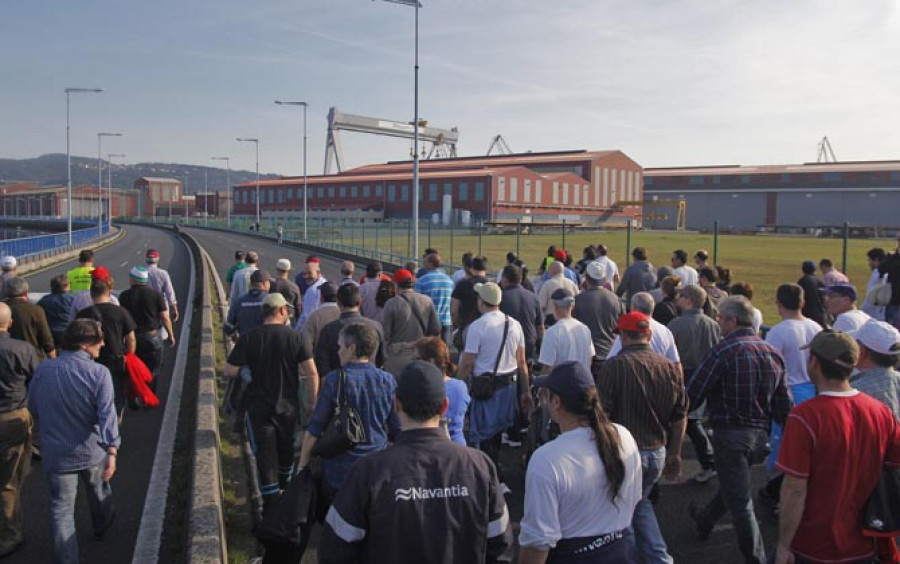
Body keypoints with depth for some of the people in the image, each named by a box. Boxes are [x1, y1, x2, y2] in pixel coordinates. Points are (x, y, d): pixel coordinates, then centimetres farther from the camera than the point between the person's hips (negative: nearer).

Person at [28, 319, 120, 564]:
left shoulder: (43, 369, -8)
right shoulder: (99, 373, -18)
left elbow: (33, 408, 7)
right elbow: (107, 415, -24)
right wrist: (112, 450, -23)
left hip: (55, 453, 1)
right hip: (92, 450, -1)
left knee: (61, 510, 7)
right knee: (98, 493, 27)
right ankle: (102, 525, 52)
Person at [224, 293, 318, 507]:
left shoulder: (248, 338, -9)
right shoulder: (294, 337, -9)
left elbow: (229, 372, -10)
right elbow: (312, 372, -12)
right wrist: (312, 401, -1)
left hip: (258, 407, -1)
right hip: (288, 406, 2)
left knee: (265, 455, 7)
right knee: (286, 449, 24)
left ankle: (272, 505, 10)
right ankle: (285, 488, 46)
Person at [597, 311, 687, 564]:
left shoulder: (615, 366, -15)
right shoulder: (671, 367, 1)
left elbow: (602, 413, -15)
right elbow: (681, 416, 7)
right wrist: (675, 454, 17)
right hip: (657, 453, 6)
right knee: (641, 503, 25)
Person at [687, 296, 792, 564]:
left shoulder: (723, 351, -19)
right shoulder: (773, 353, 3)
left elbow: (693, 394, -18)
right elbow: (784, 404, 7)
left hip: (730, 433, -8)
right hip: (759, 432, 8)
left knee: (739, 501, 4)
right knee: (734, 483, 27)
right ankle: (705, 519, 51)